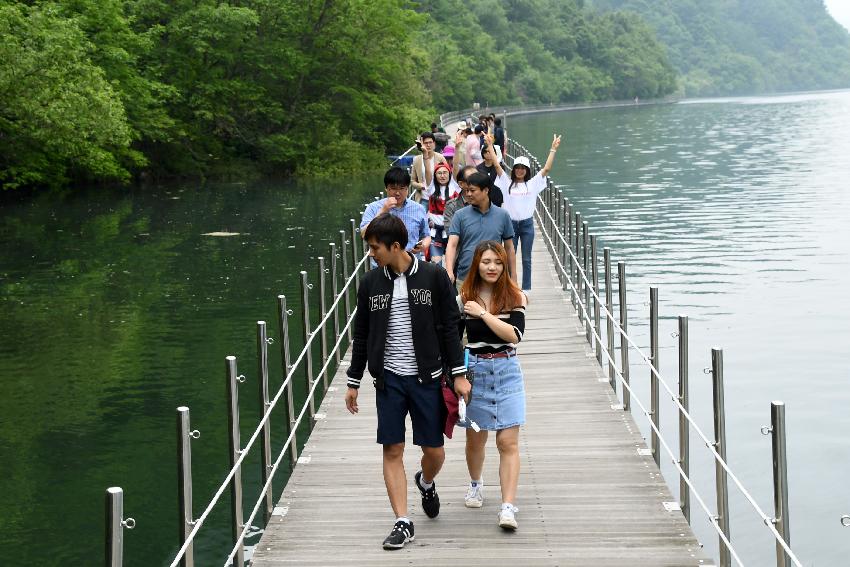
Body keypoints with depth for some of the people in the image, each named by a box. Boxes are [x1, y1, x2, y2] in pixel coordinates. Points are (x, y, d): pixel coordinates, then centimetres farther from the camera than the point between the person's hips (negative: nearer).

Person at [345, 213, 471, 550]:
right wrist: (353, 382, 11)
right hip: (388, 379, 2)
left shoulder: (434, 277, -4)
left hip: (427, 377, -2)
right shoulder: (371, 283, 3)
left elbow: (450, 327, -1)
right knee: (392, 450, -2)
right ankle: (402, 523, 5)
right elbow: (362, 335, 10)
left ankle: (426, 483, 39)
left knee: (434, 450, 4)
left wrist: (459, 374, -5)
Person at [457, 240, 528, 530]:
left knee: (508, 442, -8)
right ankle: (475, 483, 42)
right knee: (476, 438, 12)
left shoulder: (514, 297, -1)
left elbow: (514, 335, -14)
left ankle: (508, 507, -10)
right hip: (474, 370, 1)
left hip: (507, 371, -1)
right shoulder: (464, 298, 2)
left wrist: (483, 313, -16)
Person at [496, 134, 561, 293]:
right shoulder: (507, 183, 3)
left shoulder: (532, 184, 3)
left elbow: (547, 168, -2)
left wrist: (553, 149, -7)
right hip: (510, 223, 0)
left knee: (526, 259, 6)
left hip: (527, 224, 0)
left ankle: (526, 289, 13)